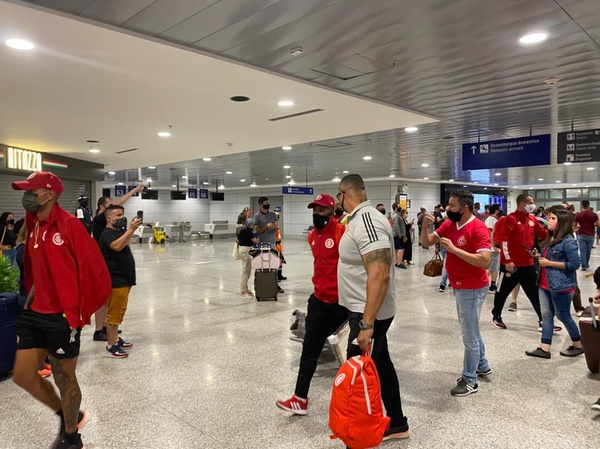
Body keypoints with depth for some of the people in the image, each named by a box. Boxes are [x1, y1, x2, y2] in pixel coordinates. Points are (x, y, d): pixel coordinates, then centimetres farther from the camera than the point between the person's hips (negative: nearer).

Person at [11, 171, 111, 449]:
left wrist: (80, 311, -14)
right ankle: (68, 416, 35)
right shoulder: (34, 228, 7)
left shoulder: (70, 225, -17)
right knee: (23, 376, 12)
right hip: (35, 314, 8)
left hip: (62, 317, -8)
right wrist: (30, 300, 12)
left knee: (64, 379, 8)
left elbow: (94, 269, -18)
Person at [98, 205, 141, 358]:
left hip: (124, 279, 10)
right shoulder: (107, 234, -16)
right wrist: (131, 229, -38)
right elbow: (117, 246, -37)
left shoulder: (118, 231, 13)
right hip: (116, 280, -10)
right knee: (114, 313, -5)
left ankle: (115, 339, 29)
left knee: (119, 312, 18)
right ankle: (111, 347, 1)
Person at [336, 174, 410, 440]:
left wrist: (367, 324, -30)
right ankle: (396, 424, 35)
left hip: (368, 314, -10)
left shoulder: (367, 221, -23)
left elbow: (380, 275, -30)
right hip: (366, 310, 10)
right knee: (380, 365, 19)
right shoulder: (360, 219, 9)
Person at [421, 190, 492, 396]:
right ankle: (482, 366, 42)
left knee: (470, 335, 4)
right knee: (471, 330, 23)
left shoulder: (478, 229, -21)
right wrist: (425, 226, -15)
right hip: (460, 287, 9)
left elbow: (485, 261, -30)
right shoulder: (449, 224, 2)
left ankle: (470, 381, 18)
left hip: (472, 289, -9)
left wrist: (454, 249, -30)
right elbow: (426, 242, 4)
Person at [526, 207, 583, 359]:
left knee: (563, 316, 5)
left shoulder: (568, 241, -15)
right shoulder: (550, 239, 12)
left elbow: (575, 264, -19)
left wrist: (549, 263, -19)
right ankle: (544, 349, 10)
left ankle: (578, 346, 26)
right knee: (546, 315, 7)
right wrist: (539, 256, 3)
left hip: (561, 286, -9)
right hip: (545, 284, 9)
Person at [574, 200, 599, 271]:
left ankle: (584, 266, -4)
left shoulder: (578, 215, -8)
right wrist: (592, 224, 15)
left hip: (581, 235, -1)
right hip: (590, 235, 1)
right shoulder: (594, 214, -6)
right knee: (588, 250, 16)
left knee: (583, 251, 1)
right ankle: (586, 263, 31)